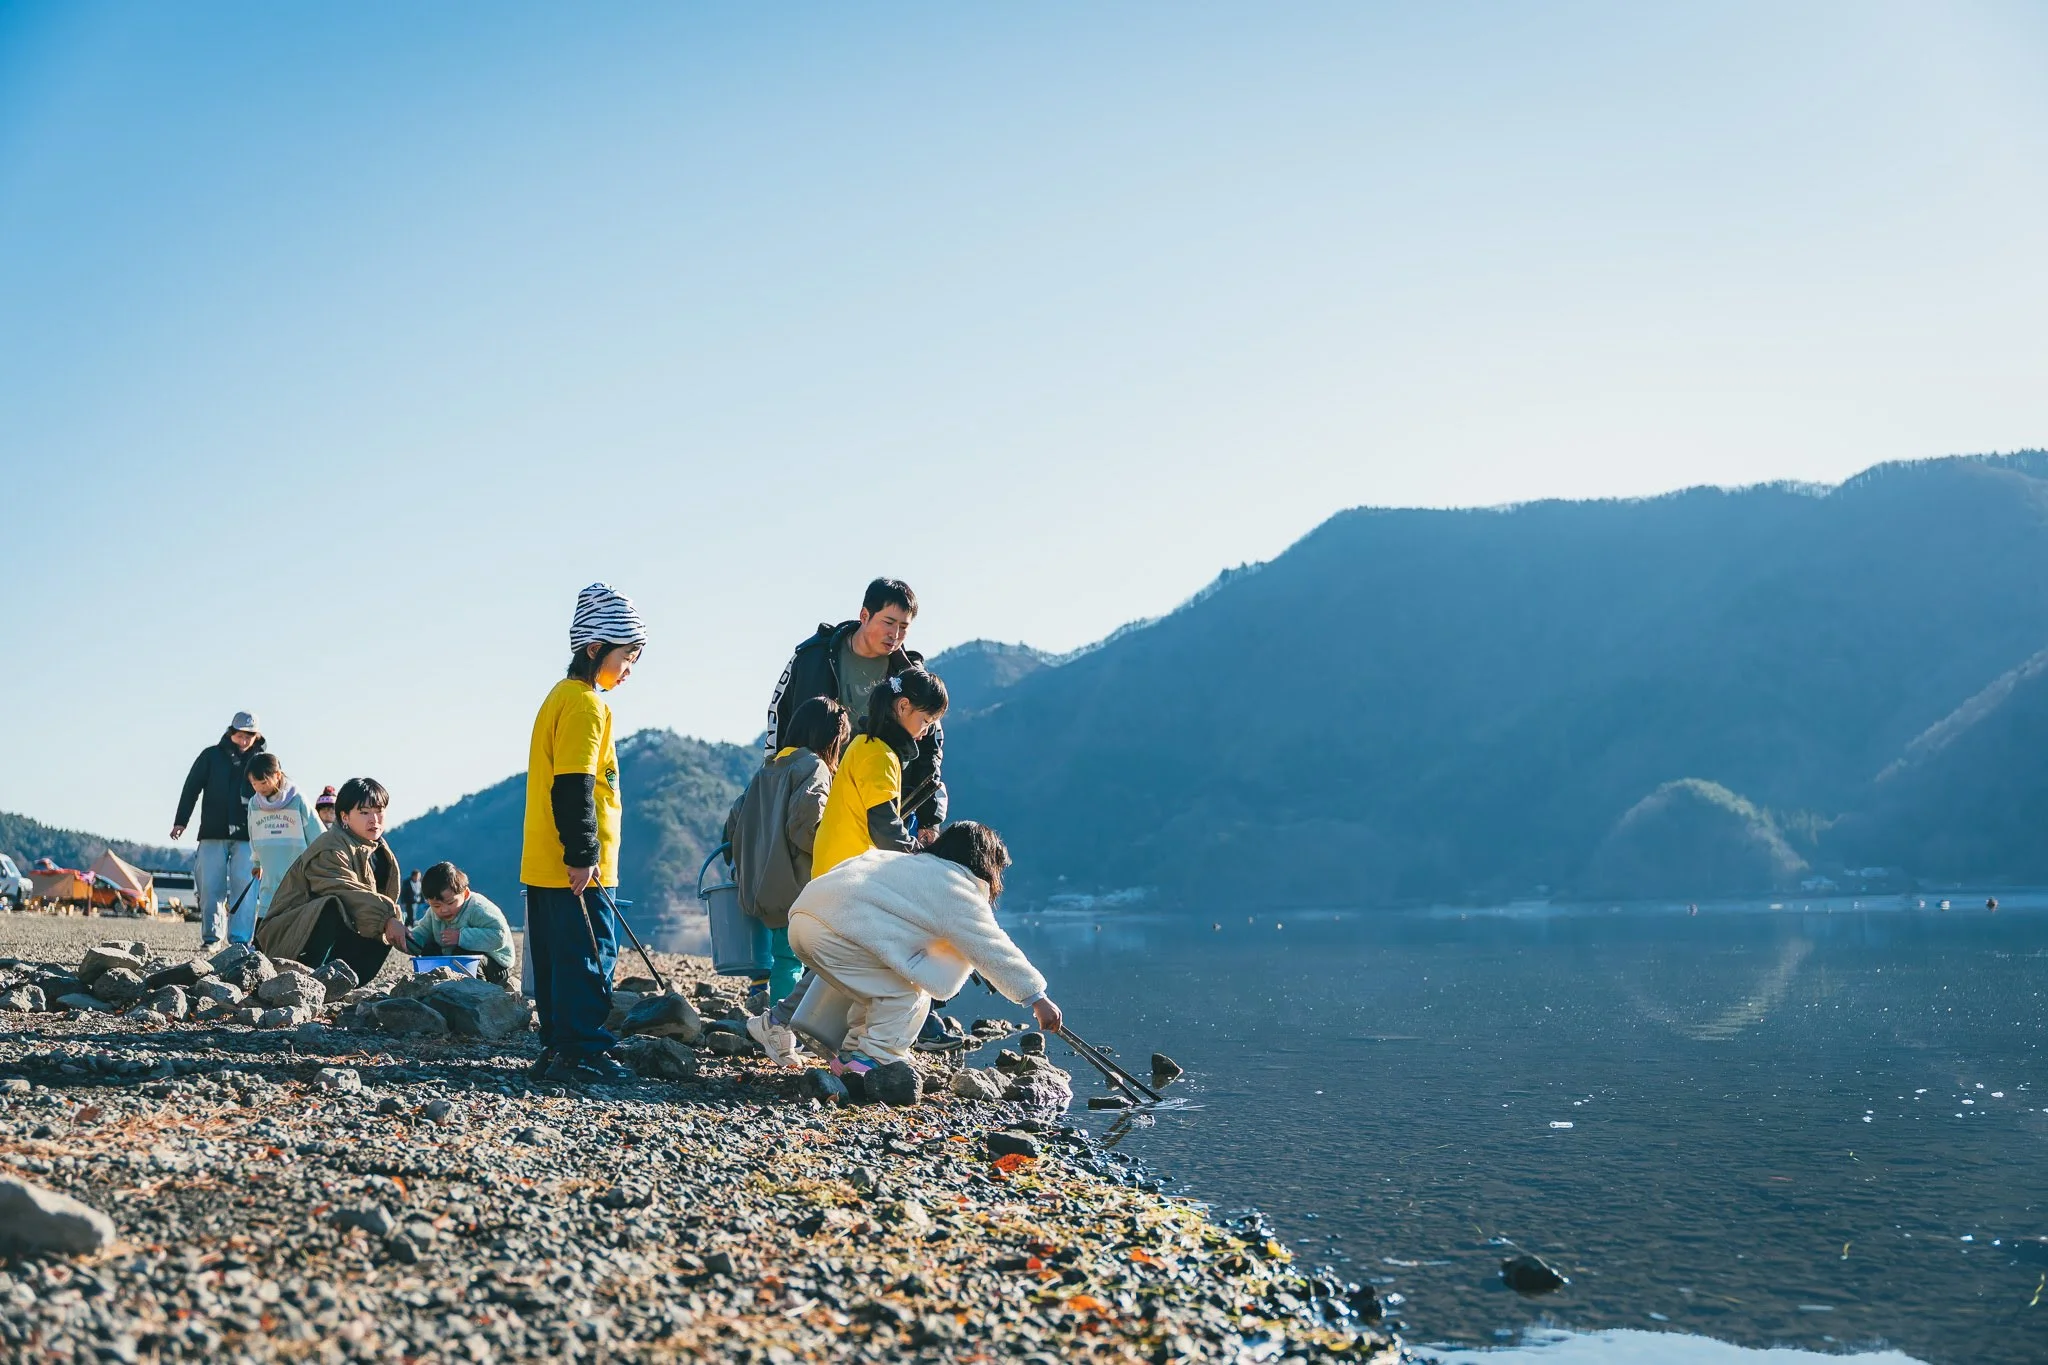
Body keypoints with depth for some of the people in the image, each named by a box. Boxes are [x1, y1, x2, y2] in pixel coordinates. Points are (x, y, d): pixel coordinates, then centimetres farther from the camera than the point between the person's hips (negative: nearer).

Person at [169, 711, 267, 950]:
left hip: (247, 837, 0)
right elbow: (191, 788, 7)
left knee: (243, 888, -6)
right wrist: (180, 821, 1)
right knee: (210, 887, -3)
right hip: (213, 834, 1)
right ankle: (211, 937, 3)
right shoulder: (211, 756, 6)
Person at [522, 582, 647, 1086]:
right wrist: (583, 855, -20)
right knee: (590, 955, -6)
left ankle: (557, 1047, 18)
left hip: (546, 866, 10)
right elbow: (574, 786, -20)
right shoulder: (586, 704, -13)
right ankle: (582, 1051, -5)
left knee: (559, 958, 13)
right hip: (577, 869, -10)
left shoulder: (563, 695, 18)